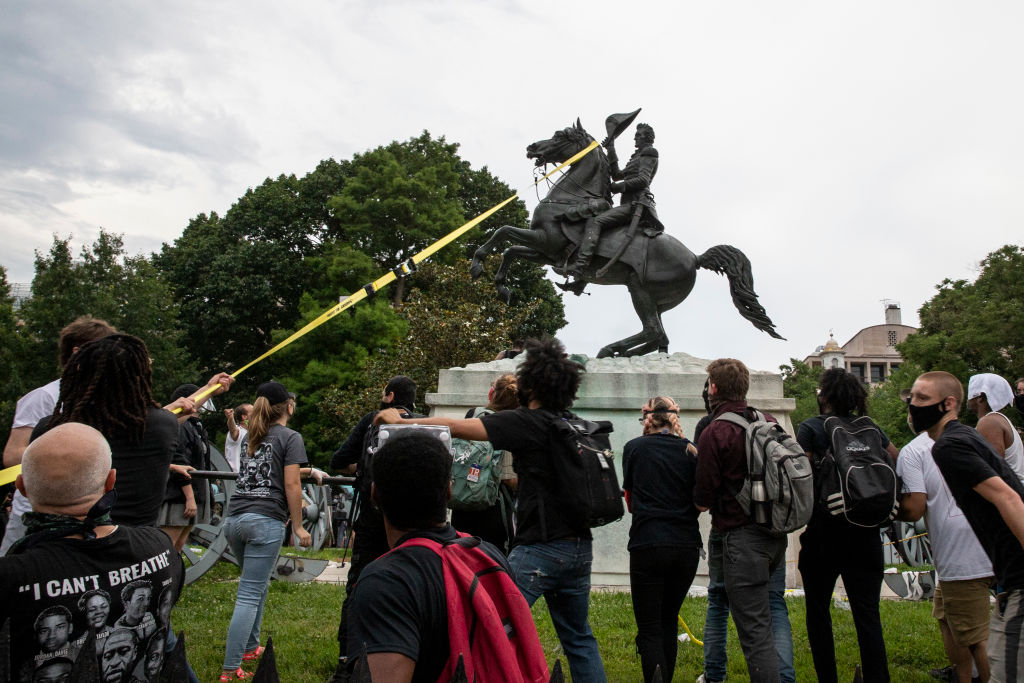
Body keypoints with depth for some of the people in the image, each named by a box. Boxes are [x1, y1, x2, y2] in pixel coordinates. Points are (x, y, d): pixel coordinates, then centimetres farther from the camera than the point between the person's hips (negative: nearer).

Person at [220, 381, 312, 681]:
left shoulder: (250, 437, 19)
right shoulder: (290, 437, -3)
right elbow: (291, 484, -8)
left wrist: (310, 472, 39)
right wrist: (298, 526, -3)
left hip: (234, 518, 7)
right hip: (266, 521, -7)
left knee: (258, 585, 24)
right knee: (249, 595, -5)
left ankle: (249, 647, 33)